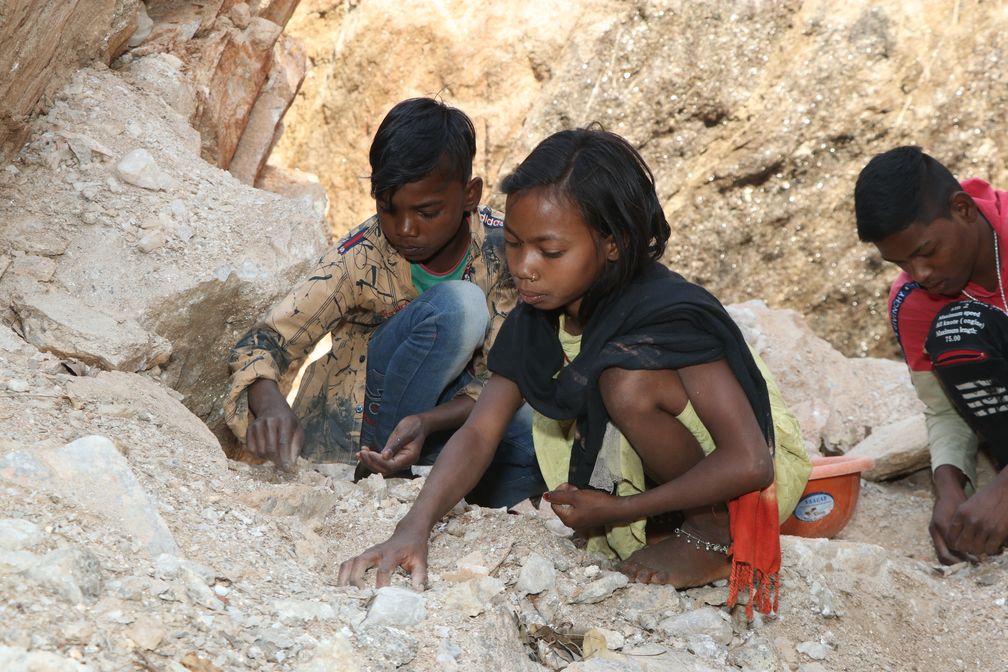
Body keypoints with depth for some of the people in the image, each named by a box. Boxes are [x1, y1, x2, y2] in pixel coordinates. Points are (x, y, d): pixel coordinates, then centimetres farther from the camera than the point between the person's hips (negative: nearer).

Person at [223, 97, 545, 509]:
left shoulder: (500, 247, -14)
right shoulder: (360, 258, -19)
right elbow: (266, 339, -21)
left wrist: (427, 423, -35)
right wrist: (269, 403, -44)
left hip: (438, 420, 3)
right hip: (354, 424, -3)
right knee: (457, 304, -29)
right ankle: (392, 475, -19)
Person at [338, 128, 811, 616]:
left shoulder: (668, 315, -28)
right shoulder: (536, 320, -7)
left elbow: (748, 462, -32)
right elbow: (479, 433, -11)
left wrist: (616, 510, -27)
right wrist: (413, 529, -28)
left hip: (768, 478, -8)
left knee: (627, 379, -29)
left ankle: (715, 536, -11)